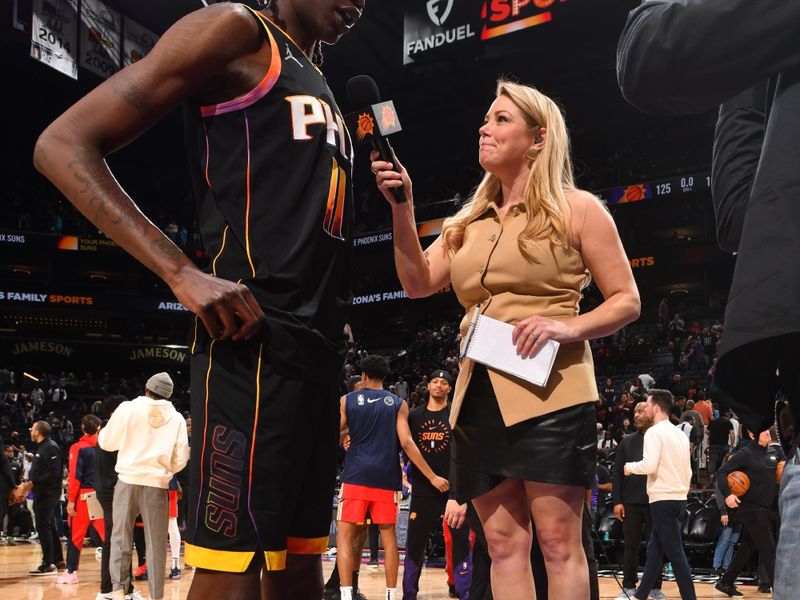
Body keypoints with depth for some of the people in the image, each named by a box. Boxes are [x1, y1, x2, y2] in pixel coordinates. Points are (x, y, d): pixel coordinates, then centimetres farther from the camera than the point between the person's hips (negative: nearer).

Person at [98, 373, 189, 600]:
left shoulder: (127, 408, 1)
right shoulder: (176, 419, 4)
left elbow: (107, 442, 8)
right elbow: (180, 459, 4)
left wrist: (110, 425, 27)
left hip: (128, 481, 0)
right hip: (157, 485, 0)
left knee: (121, 538, 10)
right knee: (156, 544, 7)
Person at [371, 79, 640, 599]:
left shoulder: (576, 209, 3)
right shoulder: (469, 222, 19)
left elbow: (627, 301, 1)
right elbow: (417, 283, 9)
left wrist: (568, 328, -17)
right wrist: (402, 209, -2)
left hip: (548, 392, -5)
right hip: (479, 395, 6)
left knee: (558, 541, -5)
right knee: (503, 543, 6)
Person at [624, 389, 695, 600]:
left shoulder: (655, 432, -11)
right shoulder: (680, 433, 14)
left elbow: (650, 465, -22)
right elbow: (687, 470, 16)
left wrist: (629, 467, -4)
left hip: (663, 499, -9)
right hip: (678, 497, 9)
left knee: (674, 551, -6)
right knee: (655, 547, 14)